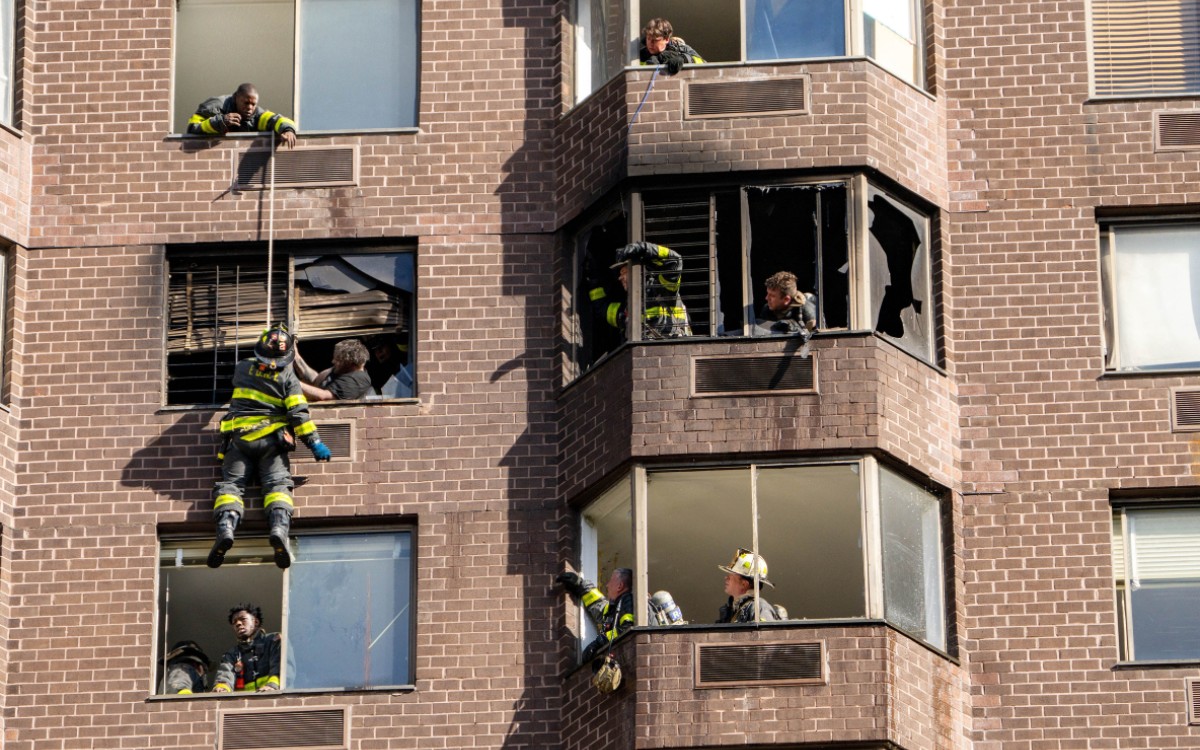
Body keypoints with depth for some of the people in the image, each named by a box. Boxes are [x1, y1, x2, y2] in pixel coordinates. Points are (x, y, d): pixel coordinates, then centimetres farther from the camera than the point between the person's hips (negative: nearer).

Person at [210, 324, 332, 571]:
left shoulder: (242, 368, 9)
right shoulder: (288, 377, 2)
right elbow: (299, 414, -5)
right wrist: (315, 442, -1)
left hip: (239, 436, 1)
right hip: (272, 439, -1)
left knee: (231, 483, -3)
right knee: (277, 483, -7)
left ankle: (226, 527, -29)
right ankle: (279, 527, -34)